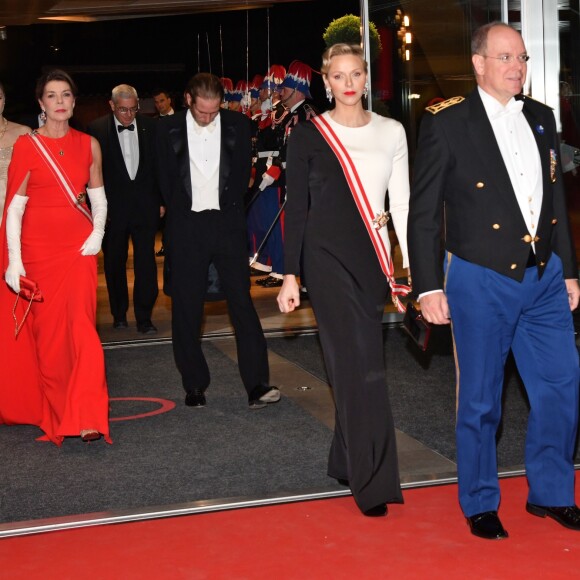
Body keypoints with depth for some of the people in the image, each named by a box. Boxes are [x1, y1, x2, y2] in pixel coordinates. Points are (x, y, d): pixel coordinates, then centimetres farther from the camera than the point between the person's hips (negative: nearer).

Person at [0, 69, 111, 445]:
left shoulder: (88, 145, 6)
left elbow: (98, 197, 14)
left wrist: (98, 234, -4)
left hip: (78, 246, 1)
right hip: (38, 246, -1)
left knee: (81, 326, -9)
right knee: (46, 329, 5)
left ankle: (87, 417, -8)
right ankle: (55, 412, 22)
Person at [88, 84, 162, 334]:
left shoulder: (151, 127, 1)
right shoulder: (97, 129, -4)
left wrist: (162, 201, 4)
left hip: (145, 207, 0)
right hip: (112, 207, 0)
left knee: (146, 263, -2)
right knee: (114, 264, 11)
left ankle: (144, 318, 4)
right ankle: (119, 314, 26)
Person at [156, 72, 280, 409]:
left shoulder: (238, 125, 3)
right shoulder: (170, 130, 2)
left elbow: (243, 173, 10)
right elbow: (166, 179, 9)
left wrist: (231, 209, 7)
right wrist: (181, 214, 7)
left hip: (227, 223, 0)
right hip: (187, 227, 0)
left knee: (242, 302, -5)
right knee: (187, 309, 3)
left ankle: (257, 385, -6)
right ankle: (195, 385, 14)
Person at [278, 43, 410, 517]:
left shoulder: (391, 132, 9)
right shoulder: (308, 136, 0)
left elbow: (403, 203, 9)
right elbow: (297, 208, 0)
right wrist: (291, 275, -3)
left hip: (372, 257, 4)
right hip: (328, 256, -3)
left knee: (352, 363, 9)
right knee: (361, 363, -10)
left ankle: (347, 461, 25)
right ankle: (374, 483, -5)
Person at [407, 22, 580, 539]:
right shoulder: (447, 123, -5)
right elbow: (423, 213, -4)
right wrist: (429, 287, -8)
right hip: (481, 281, -5)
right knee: (481, 399, 5)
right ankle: (480, 503, 23)